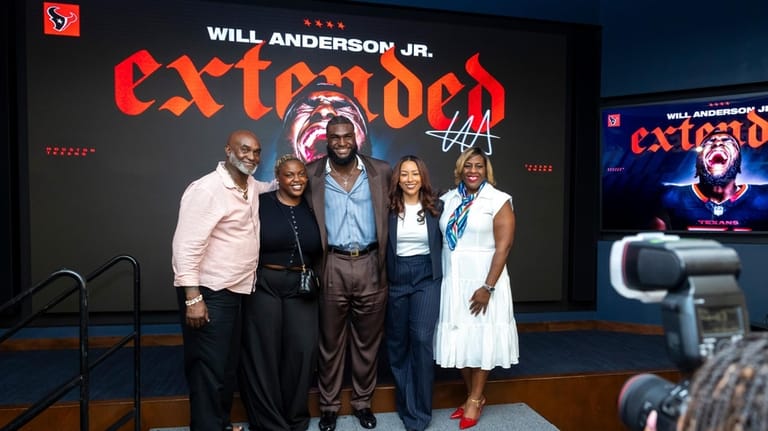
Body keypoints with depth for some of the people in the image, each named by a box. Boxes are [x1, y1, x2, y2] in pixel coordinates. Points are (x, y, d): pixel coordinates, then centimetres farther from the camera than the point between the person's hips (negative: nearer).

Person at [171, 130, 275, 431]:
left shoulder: (252, 187, 8)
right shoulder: (207, 189, -17)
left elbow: (270, 186, 34)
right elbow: (186, 246, -21)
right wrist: (193, 298, -24)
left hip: (234, 292, 9)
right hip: (208, 293, -9)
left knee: (228, 366, 20)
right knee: (209, 370, 2)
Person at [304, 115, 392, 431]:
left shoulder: (381, 171, 2)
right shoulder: (312, 174, 0)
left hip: (371, 266, 1)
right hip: (332, 267, 0)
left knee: (367, 341, 13)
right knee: (330, 341, 12)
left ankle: (363, 402, 32)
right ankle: (329, 405, 30)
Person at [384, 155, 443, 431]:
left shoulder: (436, 206, 1)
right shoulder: (388, 208, -1)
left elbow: (444, 242, 6)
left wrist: (443, 274, 2)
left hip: (427, 277, -1)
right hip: (395, 278, 1)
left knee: (422, 339, -11)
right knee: (397, 342, 11)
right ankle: (406, 403, 31)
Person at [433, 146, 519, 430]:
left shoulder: (498, 201, -8)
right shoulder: (448, 199, 6)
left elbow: (503, 247, -13)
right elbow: (443, 241, 8)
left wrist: (487, 287, -18)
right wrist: (441, 279, 4)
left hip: (482, 281, -4)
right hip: (453, 282, 5)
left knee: (481, 339, 6)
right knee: (458, 339, 9)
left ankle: (475, 401, 22)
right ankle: (472, 396, 27)